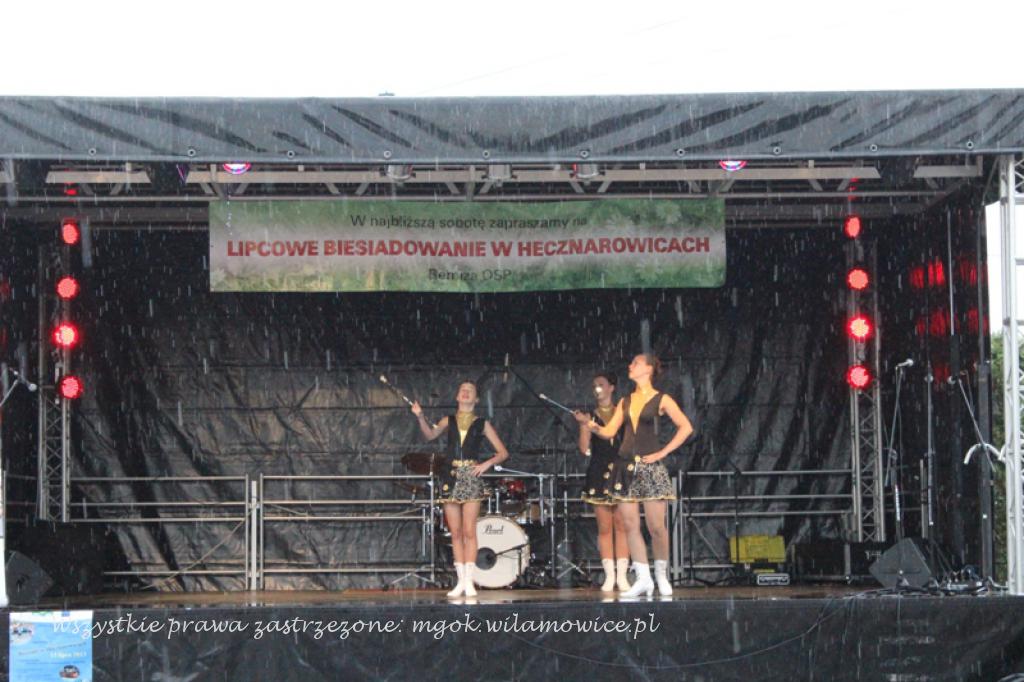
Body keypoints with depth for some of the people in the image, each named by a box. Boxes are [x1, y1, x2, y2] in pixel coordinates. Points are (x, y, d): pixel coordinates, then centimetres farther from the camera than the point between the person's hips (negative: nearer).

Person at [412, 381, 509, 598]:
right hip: (451, 476, 2)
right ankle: (461, 581, 7)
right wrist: (420, 417, -19)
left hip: (471, 477, -2)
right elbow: (430, 434, -3)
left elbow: (503, 452, 7)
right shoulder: (449, 421, 15)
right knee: (456, 533, 3)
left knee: (469, 532, -9)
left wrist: (487, 463, -10)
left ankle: (469, 581, -9)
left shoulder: (482, 423, 9)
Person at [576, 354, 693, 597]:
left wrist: (663, 452, -7)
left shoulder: (661, 399, 1)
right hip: (626, 466, 5)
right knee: (630, 525, -2)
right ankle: (643, 578, 2)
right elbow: (609, 431, 11)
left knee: (656, 526, -4)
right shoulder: (626, 401, 15)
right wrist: (589, 423, -6)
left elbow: (685, 427, -3)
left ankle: (661, 575, 14)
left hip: (650, 467, -5)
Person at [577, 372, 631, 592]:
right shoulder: (590, 416, 9)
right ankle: (609, 576, 2)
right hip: (599, 475, 1)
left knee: (621, 525, -3)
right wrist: (584, 426, -10)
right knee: (604, 527, 0)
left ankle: (622, 576, -2)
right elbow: (585, 448, 2)